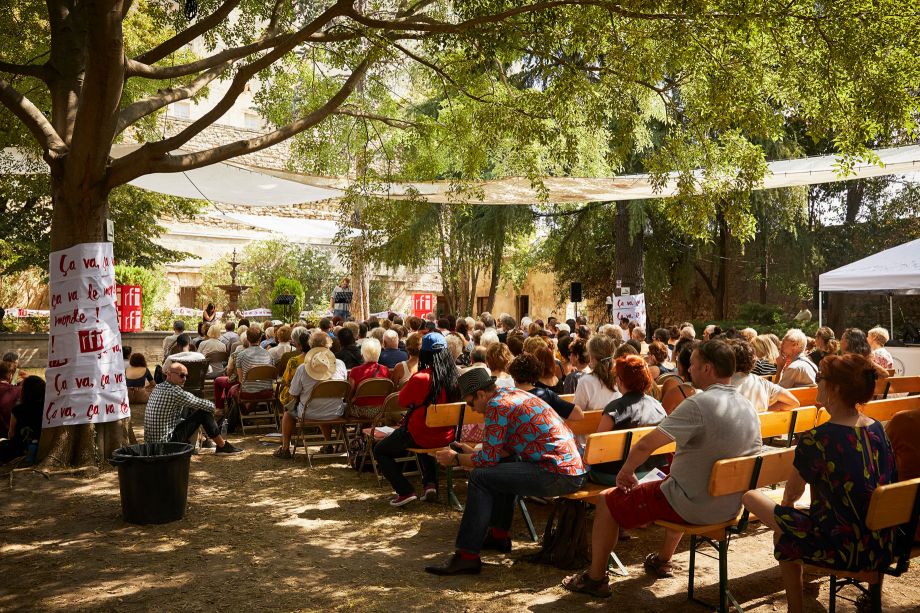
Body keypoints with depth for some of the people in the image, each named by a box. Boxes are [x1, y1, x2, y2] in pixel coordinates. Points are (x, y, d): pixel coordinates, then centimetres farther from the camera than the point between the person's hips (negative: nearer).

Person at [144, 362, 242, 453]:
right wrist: (212, 406, 9)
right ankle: (223, 446, 6)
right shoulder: (174, 391, -19)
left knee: (188, 408, 20)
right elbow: (210, 406, -13)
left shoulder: (157, 388, 9)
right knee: (204, 413, -5)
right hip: (165, 442, -9)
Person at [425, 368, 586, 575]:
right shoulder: (513, 393, 18)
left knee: (480, 478, -9)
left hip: (558, 475, -10)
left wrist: (456, 459, 6)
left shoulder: (497, 405, -11)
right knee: (504, 465, 29)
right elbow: (507, 449, 27)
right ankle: (499, 535, 34)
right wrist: (472, 452, 27)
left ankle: (467, 556, -7)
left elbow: (488, 459, -10)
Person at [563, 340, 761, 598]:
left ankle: (595, 579, 16)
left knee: (607, 500, 6)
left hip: (695, 508, -8)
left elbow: (645, 445, -25)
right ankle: (663, 560, 47)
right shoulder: (749, 407, 1)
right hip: (731, 506, 8)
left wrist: (626, 472, -4)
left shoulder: (698, 404, -24)